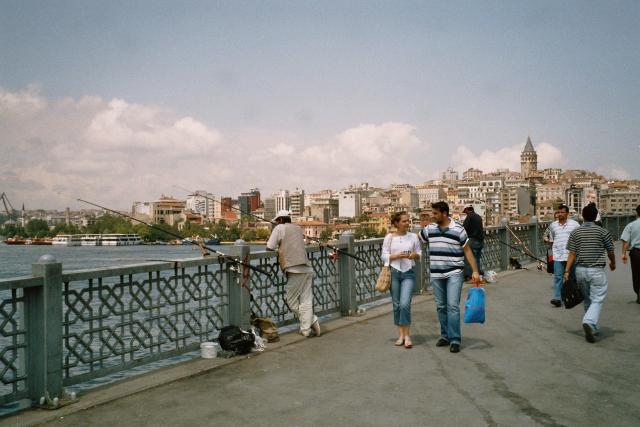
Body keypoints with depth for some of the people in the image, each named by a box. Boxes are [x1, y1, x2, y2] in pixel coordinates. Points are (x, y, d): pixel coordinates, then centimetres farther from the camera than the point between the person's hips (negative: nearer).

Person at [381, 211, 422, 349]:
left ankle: (407, 336, -1)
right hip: (394, 273, 1)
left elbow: (419, 254, 10)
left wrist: (415, 255, -12)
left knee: (405, 304, -12)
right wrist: (397, 256, -15)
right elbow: (384, 256, 0)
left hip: (408, 273, 0)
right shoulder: (389, 237, 0)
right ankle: (401, 335, 20)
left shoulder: (413, 236, 3)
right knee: (397, 305, 7)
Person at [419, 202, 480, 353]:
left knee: (453, 306, -10)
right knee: (441, 307, 10)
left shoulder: (458, 229, -6)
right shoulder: (429, 229, 4)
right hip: (436, 275, 4)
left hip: (454, 274, -4)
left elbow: (467, 251, -3)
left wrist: (475, 271, -8)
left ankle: (455, 340, -5)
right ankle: (445, 336, 22)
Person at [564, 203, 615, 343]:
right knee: (597, 300, -2)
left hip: (580, 270, 3)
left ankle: (592, 328, 25)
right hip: (596, 270, -3)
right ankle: (589, 322, -25)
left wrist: (567, 271, -2)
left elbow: (572, 254, -4)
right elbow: (610, 252, 5)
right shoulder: (603, 232, -5)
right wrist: (613, 263, 25)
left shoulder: (575, 232, 0)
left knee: (587, 300, 17)